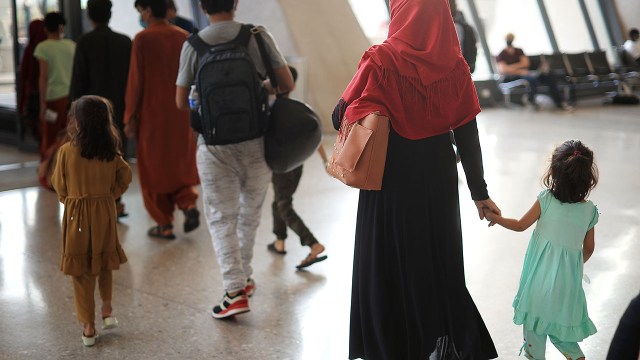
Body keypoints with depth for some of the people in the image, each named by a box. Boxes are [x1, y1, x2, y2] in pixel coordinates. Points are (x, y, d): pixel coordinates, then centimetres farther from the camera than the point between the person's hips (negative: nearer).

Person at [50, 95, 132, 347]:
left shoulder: (67, 151, -13)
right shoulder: (111, 152, -5)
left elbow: (59, 186, -3)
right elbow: (125, 177, 4)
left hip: (76, 215, -3)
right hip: (105, 213, 3)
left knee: (81, 271, 7)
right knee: (104, 263, 24)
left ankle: (88, 327, 11)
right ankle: (107, 310, 28)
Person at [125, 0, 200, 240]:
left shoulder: (143, 39, -10)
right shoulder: (184, 37, 3)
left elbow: (135, 80, -10)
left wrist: (130, 117, -4)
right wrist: (190, 110, 14)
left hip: (153, 114, -4)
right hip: (180, 114, 4)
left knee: (154, 169, 8)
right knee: (179, 165, 19)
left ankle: (165, 225, 11)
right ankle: (189, 204, -2)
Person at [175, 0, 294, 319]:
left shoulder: (193, 45, -4)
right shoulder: (256, 36, -6)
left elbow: (181, 102, 2)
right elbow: (287, 84, -4)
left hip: (214, 146, -1)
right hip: (254, 142, 1)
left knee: (221, 217, 6)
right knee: (250, 212, 18)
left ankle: (234, 290, -2)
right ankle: (244, 277, 31)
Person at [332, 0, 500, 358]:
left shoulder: (381, 61, -14)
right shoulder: (455, 66, -5)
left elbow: (342, 117, -12)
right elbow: (468, 136, -3)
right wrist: (480, 193, 5)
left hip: (391, 180, -3)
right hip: (438, 179, 3)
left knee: (389, 265, 12)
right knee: (439, 262, 19)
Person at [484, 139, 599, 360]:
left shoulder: (546, 199, -14)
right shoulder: (589, 210, -7)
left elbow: (520, 225, -4)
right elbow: (589, 248, 4)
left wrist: (494, 217, 11)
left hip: (542, 272, -2)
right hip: (569, 274, 2)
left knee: (536, 311, 14)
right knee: (560, 315, 20)